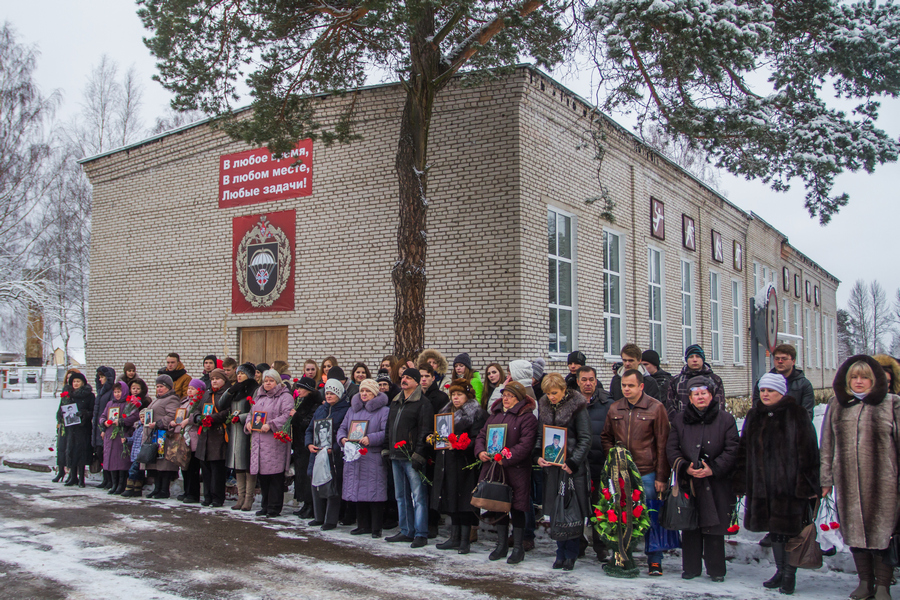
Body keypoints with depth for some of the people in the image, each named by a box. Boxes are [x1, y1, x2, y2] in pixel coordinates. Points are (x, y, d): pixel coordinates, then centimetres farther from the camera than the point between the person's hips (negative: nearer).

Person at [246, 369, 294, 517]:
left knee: (275, 477, -5)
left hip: (275, 443, -7)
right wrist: (248, 423, 8)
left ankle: (274, 508, 2)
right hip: (259, 442, 7)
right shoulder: (259, 396, 22)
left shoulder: (285, 397, -3)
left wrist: (271, 425, -20)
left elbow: (287, 416, -14)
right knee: (262, 475, 9)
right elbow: (252, 413, 29)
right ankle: (266, 505, 20)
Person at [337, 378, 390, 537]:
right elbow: (342, 428, 17)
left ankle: (376, 528, 3)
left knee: (374, 493, -6)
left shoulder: (384, 411, 0)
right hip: (354, 458, 5)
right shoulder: (352, 410, 19)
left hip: (374, 458, -5)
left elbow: (386, 432, -11)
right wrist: (342, 438, -5)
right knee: (358, 492, 9)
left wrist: (370, 439, -24)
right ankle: (363, 525, 20)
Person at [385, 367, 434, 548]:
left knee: (418, 496, -6)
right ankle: (406, 531, 21)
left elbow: (424, 431, -12)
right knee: (401, 496, 12)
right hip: (396, 456, 8)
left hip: (411, 457, -8)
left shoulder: (423, 404, -6)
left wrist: (418, 455, -18)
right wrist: (387, 449, 16)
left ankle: (421, 534, -3)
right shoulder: (395, 402, 18)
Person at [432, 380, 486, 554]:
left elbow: (477, 440, -13)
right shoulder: (445, 411, 19)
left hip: (464, 463, -7)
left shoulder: (477, 413, -5)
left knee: (463, 501, -4)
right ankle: (454, 538, 18)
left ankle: (465, 540, 2)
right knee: (451, 500, 10)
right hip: (446, 463, 7)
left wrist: (459, 445, -24)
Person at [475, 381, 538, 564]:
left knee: (516, 509, 1)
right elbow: (482, 434, 17)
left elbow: (526, 444, -17)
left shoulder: (527, 417, -9)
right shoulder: (495, 414, 15)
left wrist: (505, 459, -21)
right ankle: (501, 545, 26)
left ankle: (518, 548, 13)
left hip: (516, 471, -6)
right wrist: (480, 451, -3)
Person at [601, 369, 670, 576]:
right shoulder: (615, 409, 8)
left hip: (647, 473, -4)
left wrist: (661, 477, -8)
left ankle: (654, 561, 12)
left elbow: (662, 444, -5)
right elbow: (606, 437, 19)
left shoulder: (655, 408, -4)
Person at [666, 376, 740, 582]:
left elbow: (732, 449, -3)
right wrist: (685, 467, -12)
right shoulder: (680, 420, 9)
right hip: (688, 482, 2)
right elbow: (671, 449, 4)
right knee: (690, 526, 6)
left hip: (716, 483, -2)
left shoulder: (725, 419, 3)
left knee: (714, 527, 2)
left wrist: (713, 468, -14)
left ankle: (715, 569, 15)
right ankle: (691, 567, 18)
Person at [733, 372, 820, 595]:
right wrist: (741, 483, 9)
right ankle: (780, 571, 27)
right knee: (774, 529, 14)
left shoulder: (796, 414, -4)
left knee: (789, 529, 0)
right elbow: (744, 451, 13)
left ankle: (790, 575, 13)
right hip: (763, 485, 5)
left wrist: (808, 484, -12)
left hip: (789, 484, -5)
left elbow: (808, 451, -8)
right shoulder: (754, 416, 12)